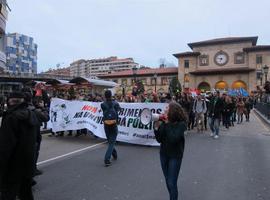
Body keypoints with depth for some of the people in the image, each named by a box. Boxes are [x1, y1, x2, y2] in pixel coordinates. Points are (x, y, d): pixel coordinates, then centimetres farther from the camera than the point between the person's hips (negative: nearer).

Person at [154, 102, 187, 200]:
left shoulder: (181, 124, -16)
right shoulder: (165, 122, -5)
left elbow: (173, 139, -28)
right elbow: (159, 139, -4)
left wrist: (167, 125, -24)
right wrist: (157, 127, -18)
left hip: (175, 156, -5)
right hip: (163, 154, 5)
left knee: (172, 183, -2)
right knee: (168, 181, 18)